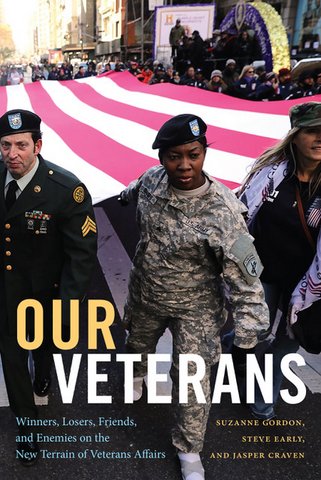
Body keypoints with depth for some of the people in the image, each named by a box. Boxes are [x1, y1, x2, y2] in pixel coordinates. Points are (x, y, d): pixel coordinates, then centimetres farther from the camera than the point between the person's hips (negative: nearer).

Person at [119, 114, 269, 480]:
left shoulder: (222, 210, -31)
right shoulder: (152, 179, -17)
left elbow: (244, 275, -25)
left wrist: (246, 336, -24)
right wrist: (127, 194, 33)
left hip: (195, 307, -4)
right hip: (144, 294, 5)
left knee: (192, 381, 2)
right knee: (137, 342, 30)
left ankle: (189, 450, 30)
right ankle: (137, 375, 67)